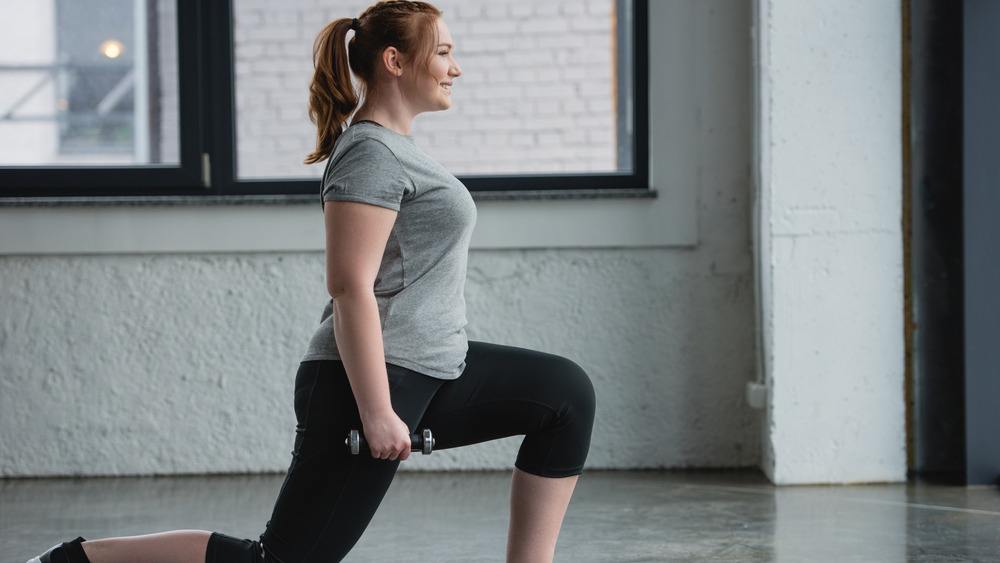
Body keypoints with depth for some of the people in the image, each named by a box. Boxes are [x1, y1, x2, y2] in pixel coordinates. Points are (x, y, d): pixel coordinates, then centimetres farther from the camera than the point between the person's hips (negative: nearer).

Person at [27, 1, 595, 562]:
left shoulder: (393, 146, 16)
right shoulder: (370, 154, -15)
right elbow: (351, 288, -22)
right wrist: (377, 413, -24)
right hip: (374, 381, -10)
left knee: (567, 394, 8)